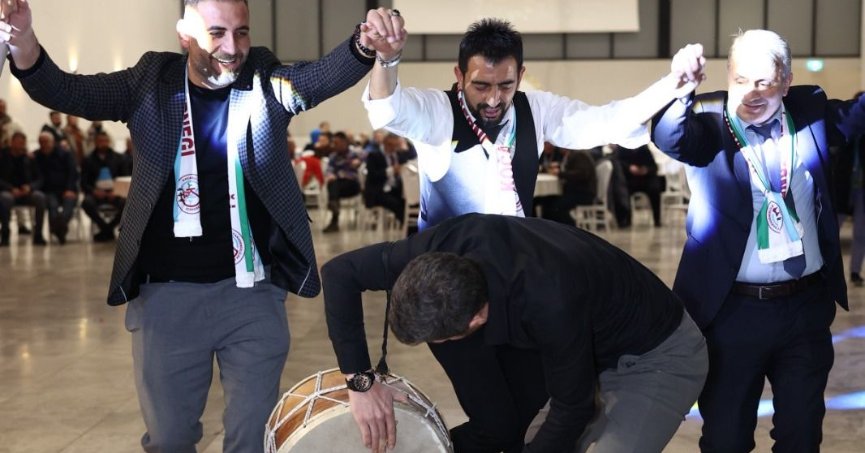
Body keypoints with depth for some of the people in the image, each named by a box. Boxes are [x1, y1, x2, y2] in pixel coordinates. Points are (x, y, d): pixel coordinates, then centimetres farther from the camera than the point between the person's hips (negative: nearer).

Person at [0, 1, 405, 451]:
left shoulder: (267, 81, -2)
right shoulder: (151, 83, 0)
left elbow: (325, 73, -18)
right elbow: (65, 91, -7)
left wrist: (364, 45, -41)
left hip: (252, 292, 0)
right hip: (166, 293, 1)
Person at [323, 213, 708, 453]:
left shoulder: (551, 301, -40)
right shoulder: (449, 243, -24)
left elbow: (571, 410, -25)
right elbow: (340, 272, -14)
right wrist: (360, 381, -19)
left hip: (660, 354, -7)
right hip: (592, 347, 7)